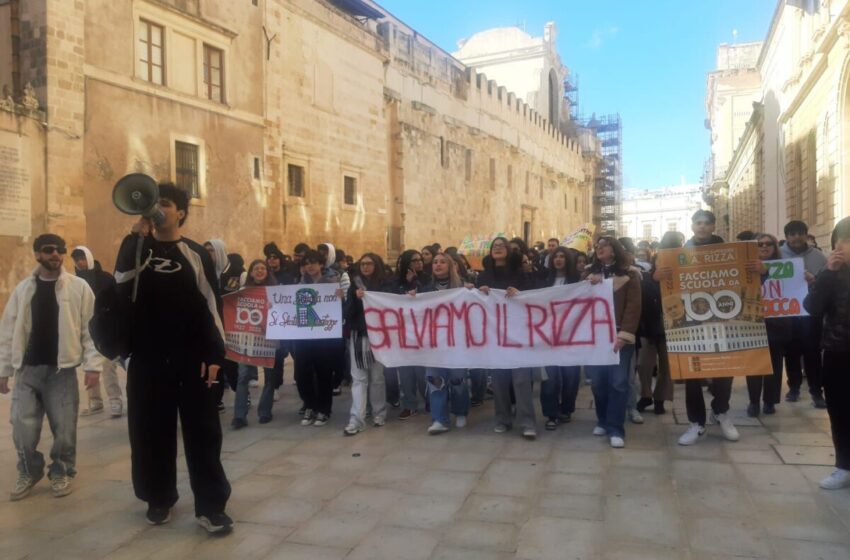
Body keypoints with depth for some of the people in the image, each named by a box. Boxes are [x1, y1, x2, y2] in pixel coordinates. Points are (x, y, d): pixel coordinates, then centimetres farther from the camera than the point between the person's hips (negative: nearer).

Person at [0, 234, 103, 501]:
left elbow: (91, 328, -5)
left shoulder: (79, 287, -3)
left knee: (64, 429, 3)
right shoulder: (23, 289, 6)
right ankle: (29, 473, 26)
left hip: (62, 370, -2)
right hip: (27, 369, 2)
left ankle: (61, 472, 24)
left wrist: (93, 365, -11)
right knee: (23, 430, 3)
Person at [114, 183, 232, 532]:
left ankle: (210, 505, 7)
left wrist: (214, 353, -5)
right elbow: (121, 283, -14)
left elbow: (211, 304, 1)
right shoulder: (136, 247, 7)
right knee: (151, 429, 9)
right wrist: (138, 235, -20)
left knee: (202, 430, 0)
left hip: (192, 356, -1)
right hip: (147, 355, 2)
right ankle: (159, 498, 26)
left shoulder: (195, 253, 4)